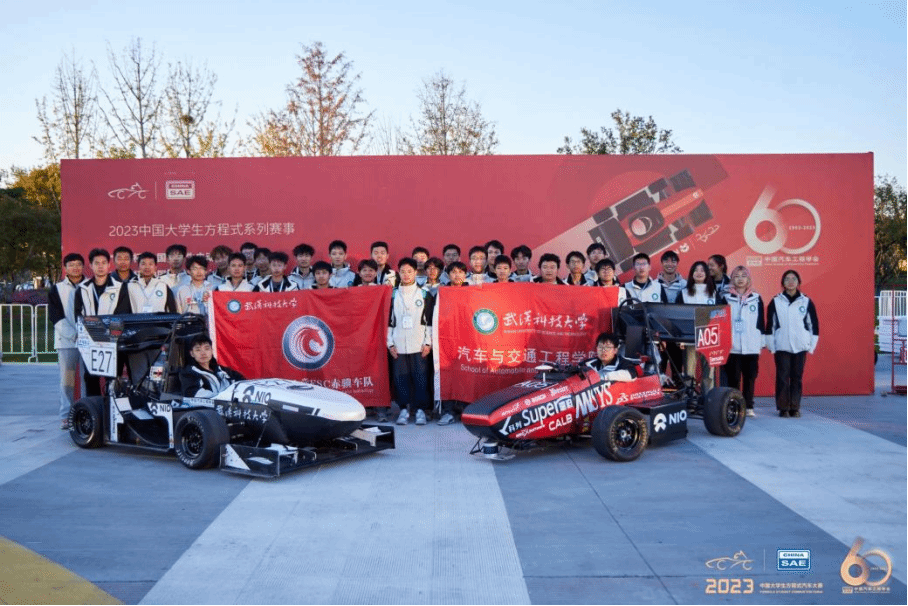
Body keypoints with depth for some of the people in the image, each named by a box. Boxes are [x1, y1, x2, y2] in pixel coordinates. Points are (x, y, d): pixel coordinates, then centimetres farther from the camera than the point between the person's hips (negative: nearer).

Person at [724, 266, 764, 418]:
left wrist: (761, 342, 7)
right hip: (732, 346, -1)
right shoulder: (726, 299, 5)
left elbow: (761, 322, 10)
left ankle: (749, 407, 12)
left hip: (752, 347, 1)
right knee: (733, 378, -1)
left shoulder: (756, 299, 9)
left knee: (750, 377, 4)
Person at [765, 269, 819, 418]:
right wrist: (771, 346, -1)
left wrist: (812, 345, 3)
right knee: (782, 377, -2)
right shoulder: (775, 302, 2)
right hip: (781, 347, -1)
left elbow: (814, 324, 7)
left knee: (797, 377, 4)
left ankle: (795, 407, 12)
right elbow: (769, 325, 3)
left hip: (800, 347, 1)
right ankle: (783, 407, 4)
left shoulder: (806, 302, 5)